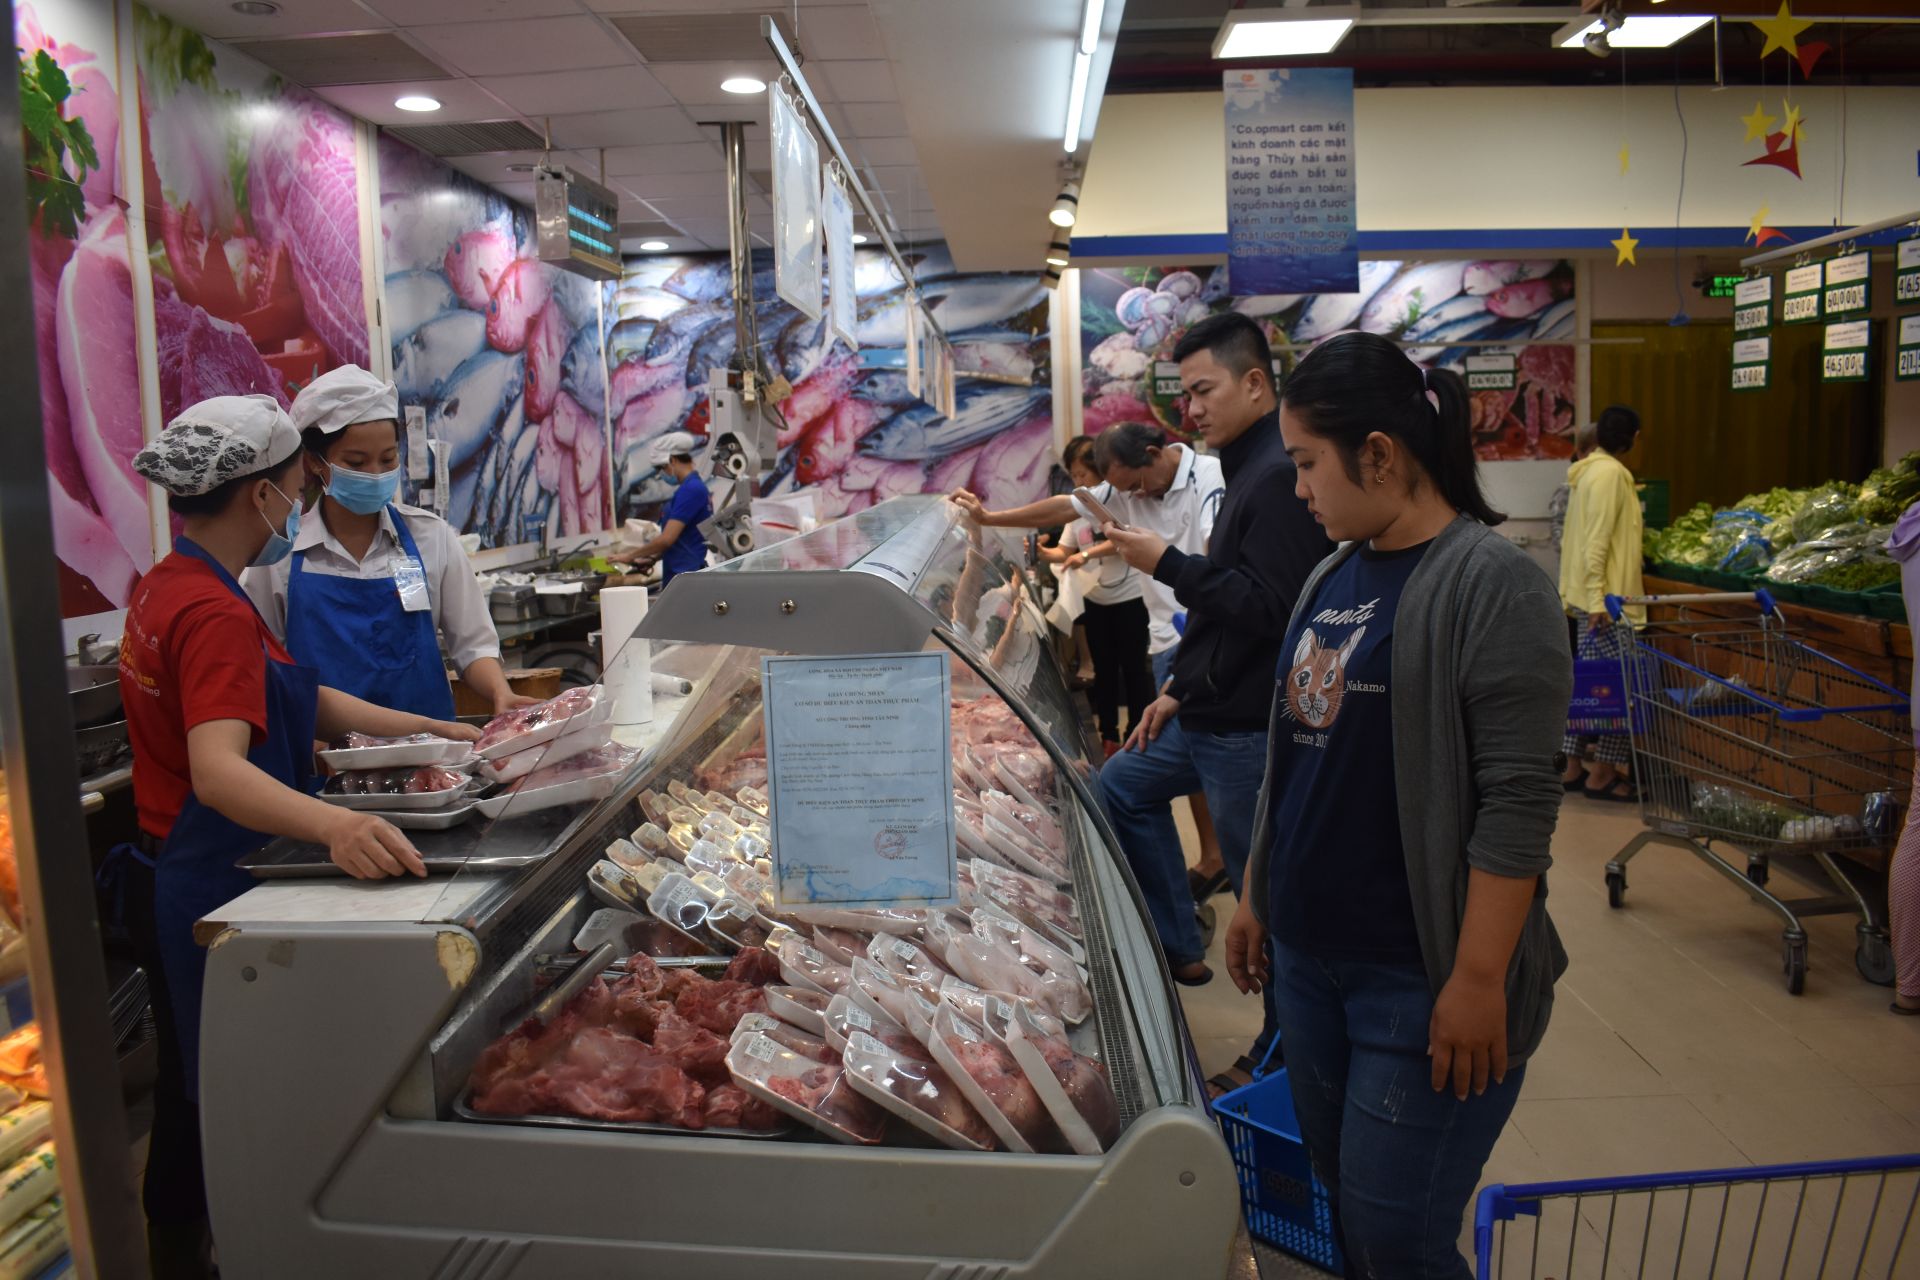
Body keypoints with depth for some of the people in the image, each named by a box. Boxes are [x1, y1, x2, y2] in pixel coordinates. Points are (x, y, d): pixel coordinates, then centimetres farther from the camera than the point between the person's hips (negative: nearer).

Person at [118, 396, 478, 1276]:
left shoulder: (168, 588, 7)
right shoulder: (217, 615, -24)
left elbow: (302, 698, 12)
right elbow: (218, 772, -38)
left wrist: (426, 729, 10)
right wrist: (332, 824, -55)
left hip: (175, 881, 10)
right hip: (210, 893, -10)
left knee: (190, 1093, 25)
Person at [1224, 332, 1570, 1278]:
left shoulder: (1490, 584, -14)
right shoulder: (1334, 576, 9)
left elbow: (1517, 803, -18)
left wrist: (1480, 980, -19)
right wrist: (1257, 895, 18)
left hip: (1421, 978, -7)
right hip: (1307, 955, 7)